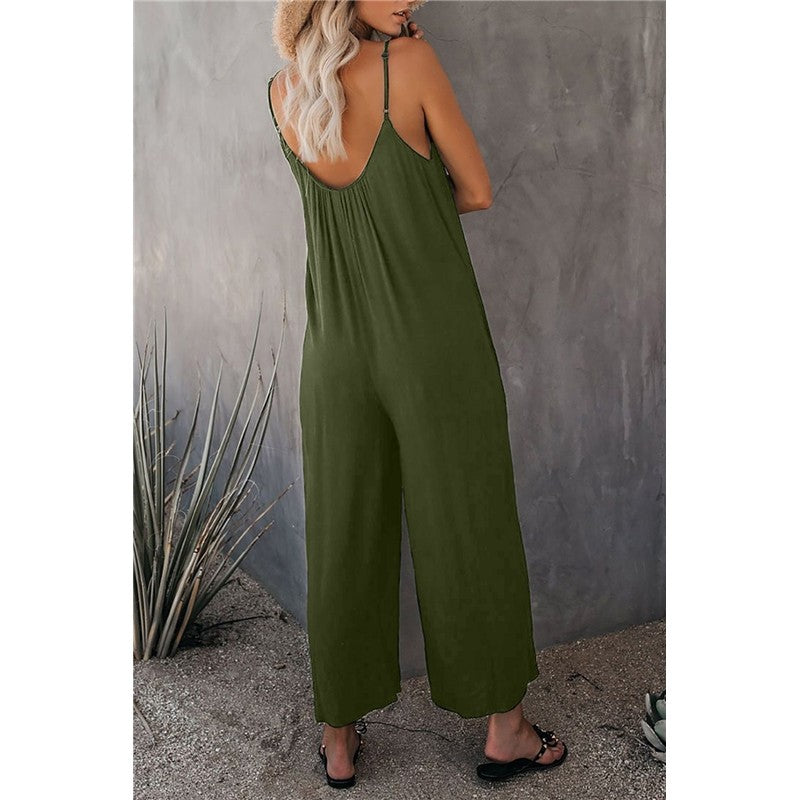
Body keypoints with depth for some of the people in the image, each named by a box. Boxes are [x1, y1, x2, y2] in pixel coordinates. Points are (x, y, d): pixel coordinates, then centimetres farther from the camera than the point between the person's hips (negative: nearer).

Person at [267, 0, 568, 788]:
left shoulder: (281, 92, 2)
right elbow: (477, 192, -4)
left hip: (339, 351, 4)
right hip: (438, 346, -4)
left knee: (345, 545, 13)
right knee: (473, 532, 10)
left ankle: (339, 743, 25)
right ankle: (504, 731, 25)